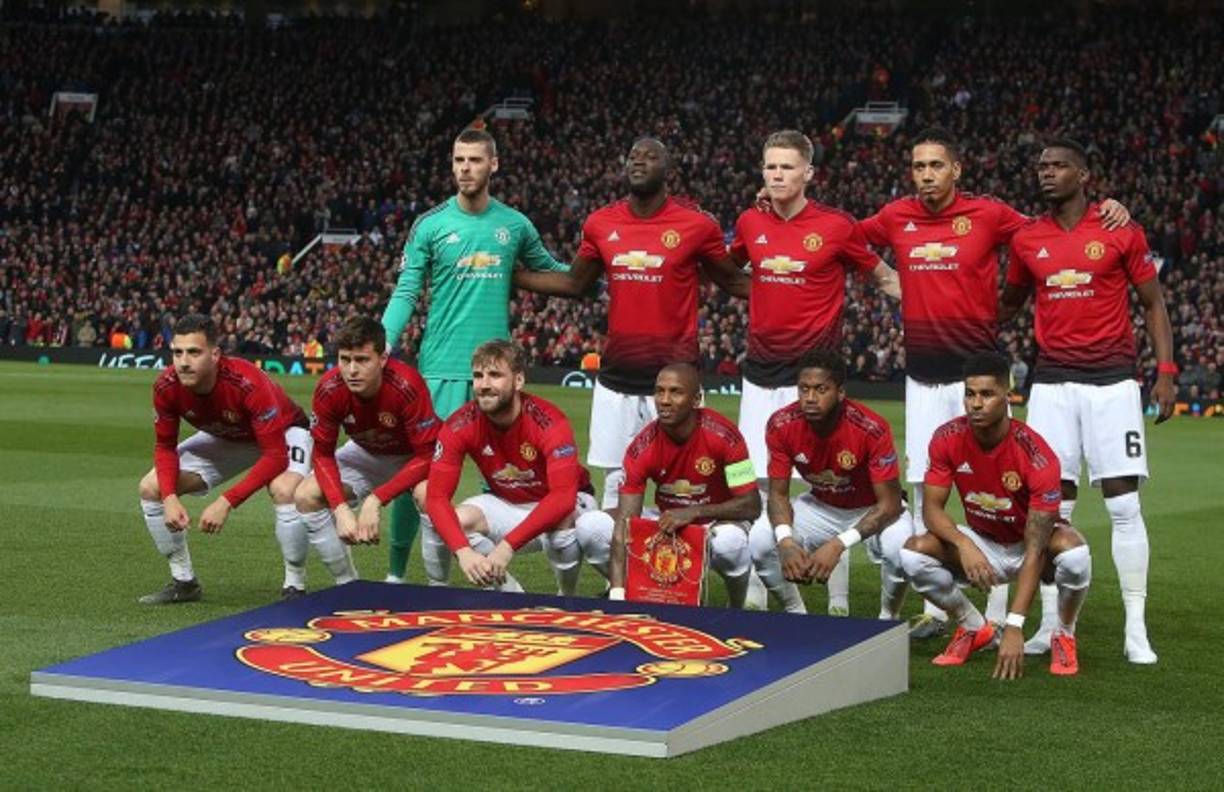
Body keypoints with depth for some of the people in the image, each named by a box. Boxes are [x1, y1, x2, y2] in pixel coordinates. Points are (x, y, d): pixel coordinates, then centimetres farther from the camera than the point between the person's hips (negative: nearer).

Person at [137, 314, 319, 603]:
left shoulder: (248, 383, -40)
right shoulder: (167, 387, -25)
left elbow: (275, 456, -37)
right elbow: (164, 446, -10)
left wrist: (227, 502, -42)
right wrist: (170, 498, -27)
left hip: (282, 433, -6)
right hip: (224, 438, 6)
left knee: (284, 491, -36)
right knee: (151, 488, -6)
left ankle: (295, 587, -16)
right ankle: (183, 581, 10)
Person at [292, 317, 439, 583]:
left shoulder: (407, 386, -36)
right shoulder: (329, 389, -25)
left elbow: (426, 456, -31)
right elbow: (323, 454, -13)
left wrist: (375, 500, -36)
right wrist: (340, 509, -28)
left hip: (412, 457, -4)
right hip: (367, 455, 4)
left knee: (429, 495, -36)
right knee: (306, 496, -14)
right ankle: (348, 586, 2)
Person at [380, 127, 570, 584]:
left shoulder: (515, 225, 8)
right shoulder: (430, 225, 0)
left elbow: (547, 269, 23)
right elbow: (405, 293, -2)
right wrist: (383, 344, -17)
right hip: (440, 368, -2)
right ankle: (396, 571, 7)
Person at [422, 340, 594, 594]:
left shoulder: (549, 422, -29)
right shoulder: (460, 426, -19)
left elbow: (563, 498, -38)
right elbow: (436, 496, -23)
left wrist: (508, 546, -46)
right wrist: (464, 551, -41)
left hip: (559, 505, -3)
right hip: (506, 505, 3)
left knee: (561, 523, -37)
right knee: (455, 521, -25)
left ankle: (568, 599, -8)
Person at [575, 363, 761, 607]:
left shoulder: (723, 436, -24)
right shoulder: (642, 447, -19)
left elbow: (752, 506, -21)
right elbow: (624, 522, -22)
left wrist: (695, 512, -34)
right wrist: (617, 593, -33)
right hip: (667, 523, 3)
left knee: (728, 540, -40)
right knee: (589, 526, -17)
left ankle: (738, 611, -9)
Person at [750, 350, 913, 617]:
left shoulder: (871, 430, -32)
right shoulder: (781, 426, -21)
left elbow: (890, 504, -27)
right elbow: (778, 494, -12)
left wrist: (838, 545, -40)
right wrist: (785, 541, -34)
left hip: (872, 512, -3)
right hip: (821, 507, 3)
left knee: (899, 547, -35)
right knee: (759, 540, -21)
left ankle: (888, 620, -4)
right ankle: (797, 615, 5)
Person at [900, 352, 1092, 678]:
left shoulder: (1036, 456, -31)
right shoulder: (948, 439, -18)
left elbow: (1035, 551, -32)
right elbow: (932, 508, -13)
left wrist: (1014, 628, -38)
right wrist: (963, 544, -37)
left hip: (1030, 544, -3)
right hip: (983, 544, 3)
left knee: (1073, 551, -38)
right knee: (913, 551, -24)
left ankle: (1065, 636, -6)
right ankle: (974, 628, 3)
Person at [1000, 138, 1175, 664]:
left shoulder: (1121, 234, -1)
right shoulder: (1026, 240, 8)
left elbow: (1152, 304, 5)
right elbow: (1008, 305, 22)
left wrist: (1165, 370, -4)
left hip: (1111, 379, -2)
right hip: (1052, 381, 3)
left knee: (1124, 504, -4)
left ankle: (1136, 630, 1)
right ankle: (1050, 624, 8)